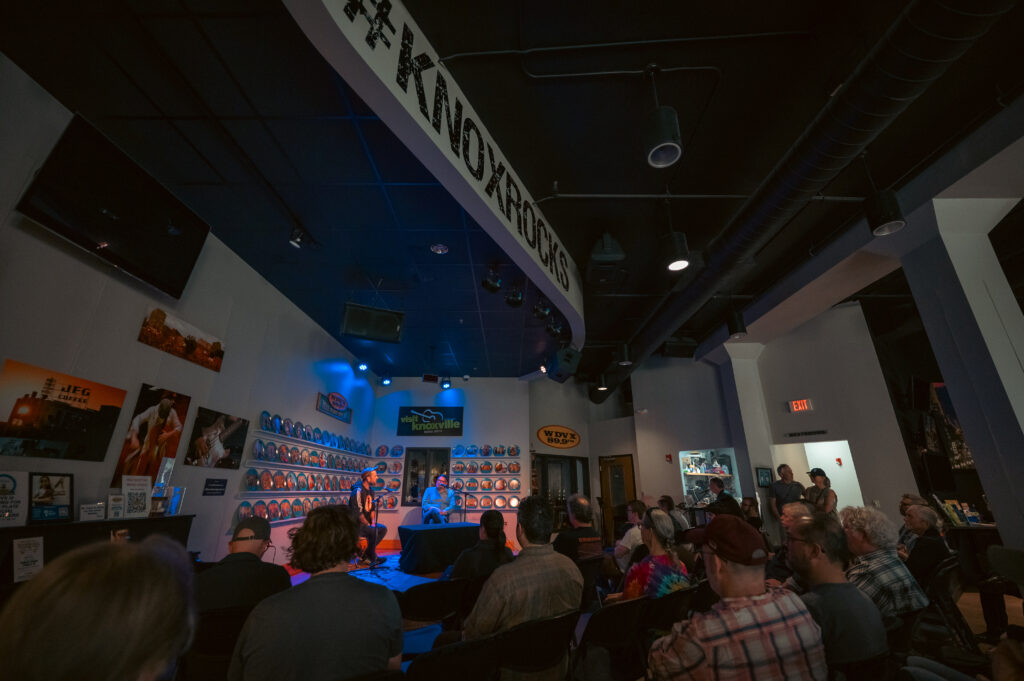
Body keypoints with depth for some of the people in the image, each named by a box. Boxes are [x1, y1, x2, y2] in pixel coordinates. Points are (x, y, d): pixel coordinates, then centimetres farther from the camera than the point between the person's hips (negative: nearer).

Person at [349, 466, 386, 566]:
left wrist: (373, 522, 0)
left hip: (365, 523, 9)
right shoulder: (358, 491, -20)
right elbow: (358, 513, -22)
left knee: (383, 529, -2)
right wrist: (368, 525, -16)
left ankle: (365, 557, 4)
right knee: (374, 531, -27)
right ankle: (372, 558, -6)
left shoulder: (371, 490, 9)